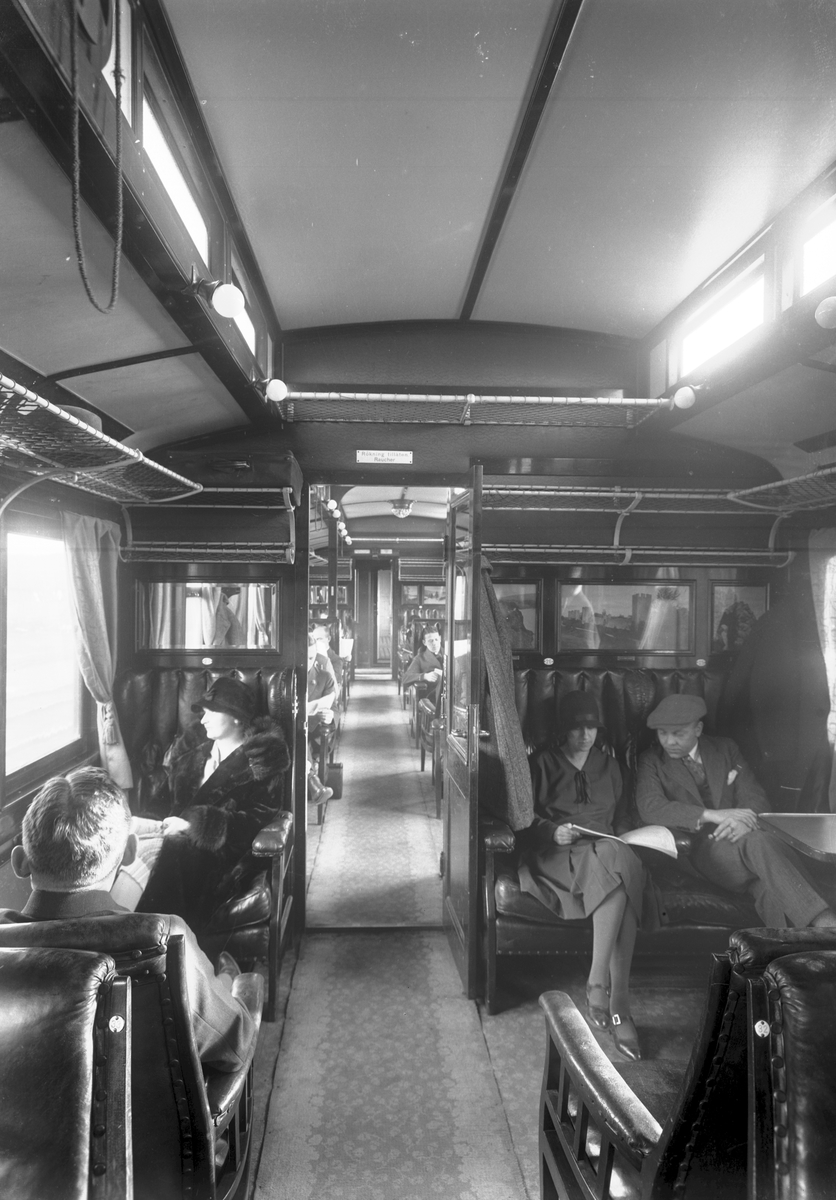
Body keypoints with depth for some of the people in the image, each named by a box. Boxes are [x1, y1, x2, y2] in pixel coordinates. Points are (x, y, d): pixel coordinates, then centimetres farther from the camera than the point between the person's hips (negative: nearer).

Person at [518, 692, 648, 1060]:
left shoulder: (608, 766, 22)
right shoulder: (543, 763, 8)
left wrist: (615, 837, 7)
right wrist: (552, 832, -13)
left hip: (606, 849, 4)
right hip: (557, 853, -4)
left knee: (623, 866, -34)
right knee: (617, 872, -34)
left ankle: (598, 983, -33)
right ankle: (618, 1007, -33)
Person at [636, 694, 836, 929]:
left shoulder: (724, 749, 17)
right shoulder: (652, 761, 7)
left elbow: (755, 797, 10)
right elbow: (650, 808, -10)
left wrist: (742, 820, -17)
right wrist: (712, 815, -23)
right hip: (700, 849, -4)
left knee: (771, 886, -33)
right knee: (756, 840, -35)